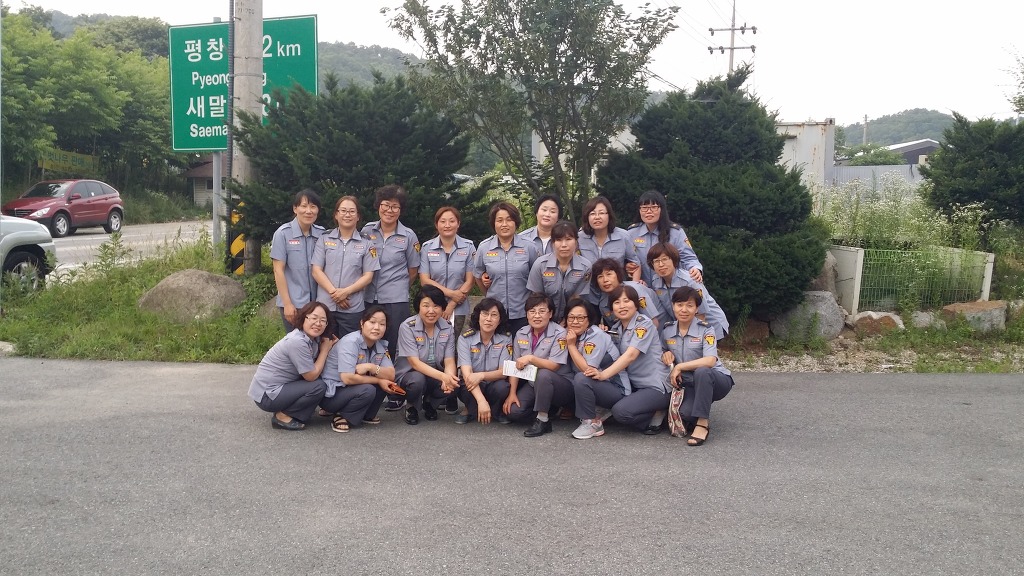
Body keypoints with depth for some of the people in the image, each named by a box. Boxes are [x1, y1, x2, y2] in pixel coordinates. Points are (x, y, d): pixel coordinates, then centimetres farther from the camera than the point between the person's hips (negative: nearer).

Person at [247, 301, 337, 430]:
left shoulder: (314, 339, 3)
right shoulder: (297, 342, -24)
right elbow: (312, 376, -20)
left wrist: (329, 345, -10)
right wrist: (325, 350, -9)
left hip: (278, 387, 9)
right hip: (266, 395, -9)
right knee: (318, 387, -17)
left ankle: (285, 411, 8)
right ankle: (282, 416, -4)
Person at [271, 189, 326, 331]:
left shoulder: (322, 234, 4)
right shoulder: (283, 233, -6)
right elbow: (278, 271, -6)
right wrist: (287, 303, -10)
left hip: (318, 302, 3)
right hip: (293, 303, -3)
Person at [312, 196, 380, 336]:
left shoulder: (366, 244, 7)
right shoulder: (324, 240, 8)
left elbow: (368, 276, 3)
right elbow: (316, 271, 2)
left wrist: (346, 291, -12)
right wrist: (333, 292, -11)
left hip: (353, 308, 0)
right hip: (324, 306, 0)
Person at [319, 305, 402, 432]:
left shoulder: (381, 346, 0)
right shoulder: (350, 342, -22)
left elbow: (391, 375, -9)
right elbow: (347, 378, -32)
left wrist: (371, 367, -27)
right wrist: (378, 380, -22)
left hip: (351, 389, 7)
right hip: (330, 393, -7)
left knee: (387, 383, -9)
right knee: (367, 391, -30)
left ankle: (366, 415, 4)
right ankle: (341, 417, -8)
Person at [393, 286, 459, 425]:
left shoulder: (447, 328, -4)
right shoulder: (408, 327, -16)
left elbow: (449, 361, -10)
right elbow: (415, 363, -23)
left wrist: (449, 376, -35)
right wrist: (442, 376, -37)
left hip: (436, 376, 4)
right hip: (408, 375, -4)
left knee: (454, 382, -27)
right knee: (417, 380, -37)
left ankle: (429, 402, 8)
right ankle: (411, 407, -1)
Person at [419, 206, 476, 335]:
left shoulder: (468, 247, 0)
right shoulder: (427, 247, 0)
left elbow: (469, 281, -1)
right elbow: (424, 281, -3)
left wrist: (452, 305, -8)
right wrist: (451, 293, -11)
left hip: (458, 310, 0)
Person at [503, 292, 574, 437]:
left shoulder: (559, 334, -14)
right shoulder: (521, 334, 3)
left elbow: (554, 365, -20)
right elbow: (516, 366, 2)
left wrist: (530, 358, -31)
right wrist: (512, 393, -6)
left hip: (561, 386, -5)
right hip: (532, 384, 5)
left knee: (543, 374, -38)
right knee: (513, 411, -19)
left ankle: (543, 420, -22)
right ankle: (547, 408, 8)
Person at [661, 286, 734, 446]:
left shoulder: (705, 330, -10)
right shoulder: (667, 331, 2)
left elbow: (710, 361, -25)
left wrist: (679, 367, -24)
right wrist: (666, 354, -5)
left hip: (715, 380, -3)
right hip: (688, 384, 3)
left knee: (701, 372, -39)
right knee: (683, 413, -30)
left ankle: (702, 423, -26)